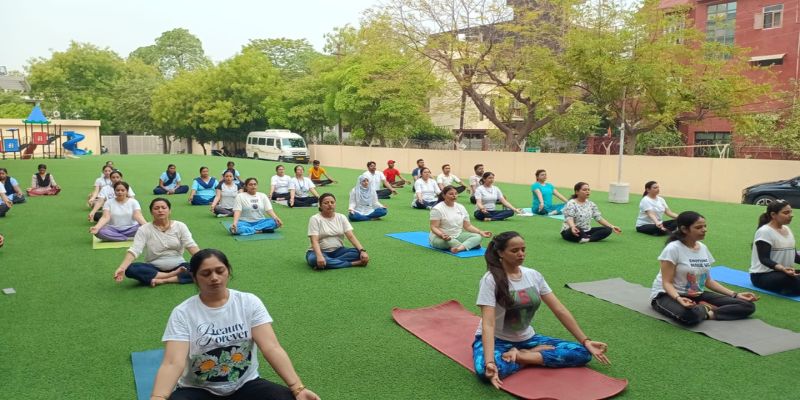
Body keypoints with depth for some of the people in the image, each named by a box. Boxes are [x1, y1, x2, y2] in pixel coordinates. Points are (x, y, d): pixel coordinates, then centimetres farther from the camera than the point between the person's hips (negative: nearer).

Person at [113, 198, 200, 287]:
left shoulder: (180, 226, -1)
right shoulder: (144, 229, -3)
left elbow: (191, 245, -12)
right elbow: (134, 250, -15)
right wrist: (122, 268, -32)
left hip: (178, 267, 0)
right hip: (154, 269, 0)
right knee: (130, 269, -29)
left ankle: (162, 280, -28)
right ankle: (172, 275, -26)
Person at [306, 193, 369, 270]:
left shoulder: (341, 217, 3)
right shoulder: (315, 219, -8)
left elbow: (351, 236, -7)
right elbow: (314, 241, -18)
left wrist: (362, 251, -23)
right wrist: (319, 256, -38)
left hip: (338, 251, 3)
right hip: (320, 251, -3)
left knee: (358, 253, -24)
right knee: (314, 259, -39)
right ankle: (353, 263, -34)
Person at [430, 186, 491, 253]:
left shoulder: (461, 207, 8)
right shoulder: (437, 209, -10)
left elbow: (468, 226, 10)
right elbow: (434, 227, -14)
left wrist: (480, 232, -6)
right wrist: (442, 235, -36)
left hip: (458, 236, 6)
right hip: (440, 237, -6)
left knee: (478, 236, -18)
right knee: (449, 241, -41)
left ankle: (459, 248, -42)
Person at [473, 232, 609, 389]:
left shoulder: (533, 275, -1)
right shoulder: (491, 279, -18)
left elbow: (560, 310, 1)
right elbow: (488, 323, -27)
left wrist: (585, 341, -4)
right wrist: (489, 362, -40)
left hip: (526, 338, 5)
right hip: (496, 340, -5)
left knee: (581, 353, -11)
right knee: (484, 369, -40)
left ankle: (521, 356, -14)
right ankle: (536, 353, -15)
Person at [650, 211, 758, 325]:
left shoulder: (703, 248, 5)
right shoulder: (673, 248, -17)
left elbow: (708, 281, 12)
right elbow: (667, 282, -19)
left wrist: (735, 295, 3)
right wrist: (678, 299, -39)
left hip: (697, 295, 7)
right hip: (668, 295, -7)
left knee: (748, 306, -5)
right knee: (690, 315, -42)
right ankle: (705, 309, -10)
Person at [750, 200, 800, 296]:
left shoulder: (787, 230, 11)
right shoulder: (764, 232, -15)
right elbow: (764, 259, -21)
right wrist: (782, 268, -40)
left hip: (783, 272, 8)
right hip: (762, 275, -8)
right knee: (790, 279, -37)